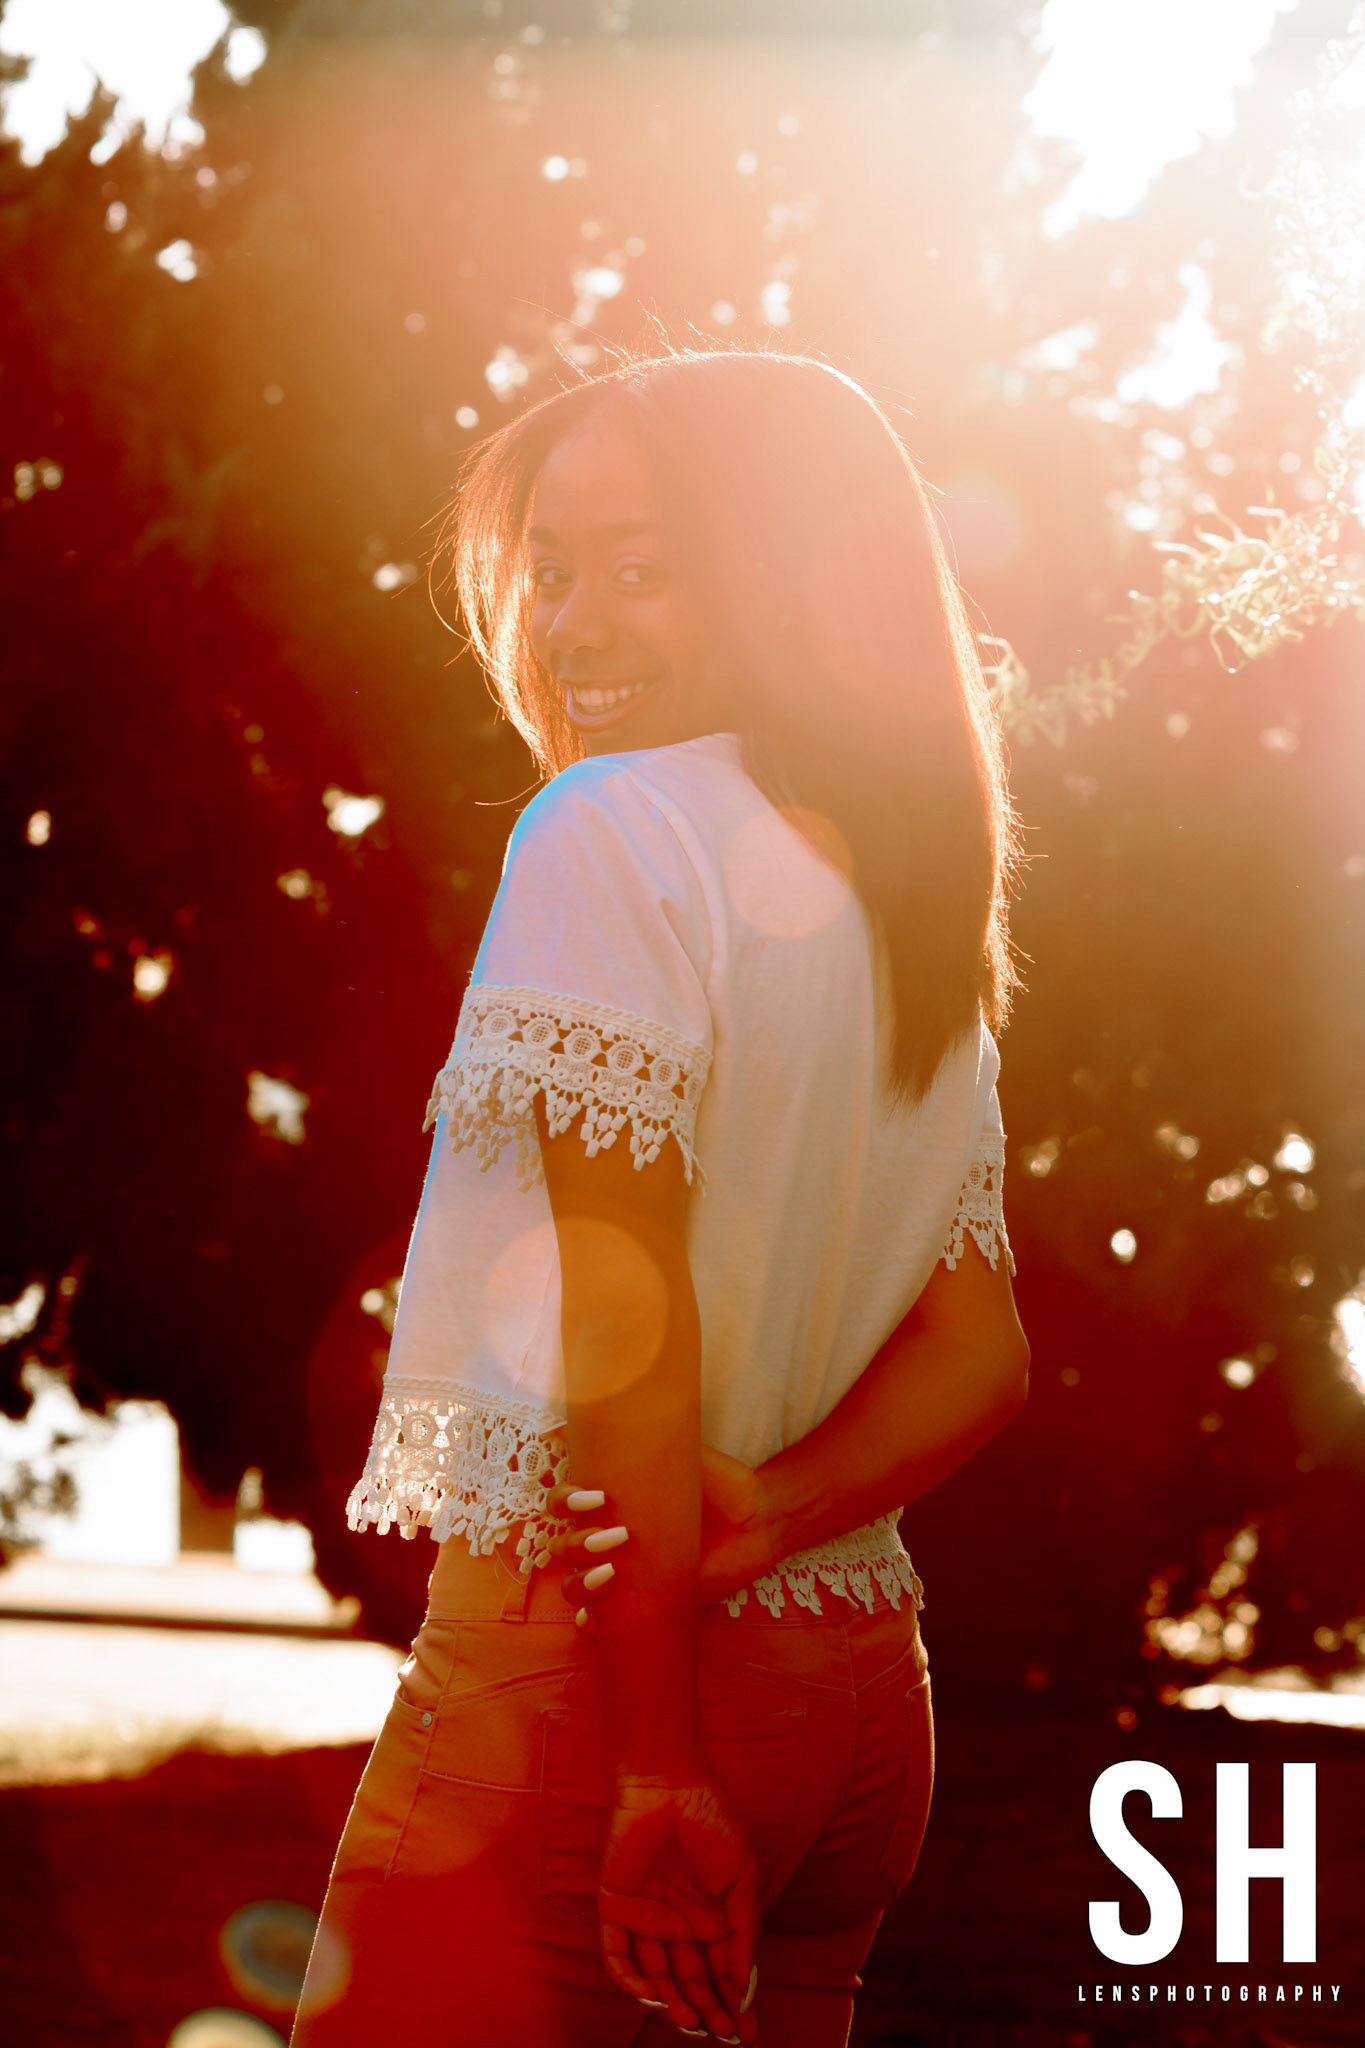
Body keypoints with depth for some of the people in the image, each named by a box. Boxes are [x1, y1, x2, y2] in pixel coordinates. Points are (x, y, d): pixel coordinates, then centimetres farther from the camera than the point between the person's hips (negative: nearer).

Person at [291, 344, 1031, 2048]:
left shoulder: (614, 828, -10)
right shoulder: (919, 909, 14)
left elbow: (624, 1312, -16)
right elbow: (981, 1354, 12)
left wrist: (660, 1766, -16)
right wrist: (771, 1512, -5)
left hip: (581, 1662, -8)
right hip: (861, 1699, 8)